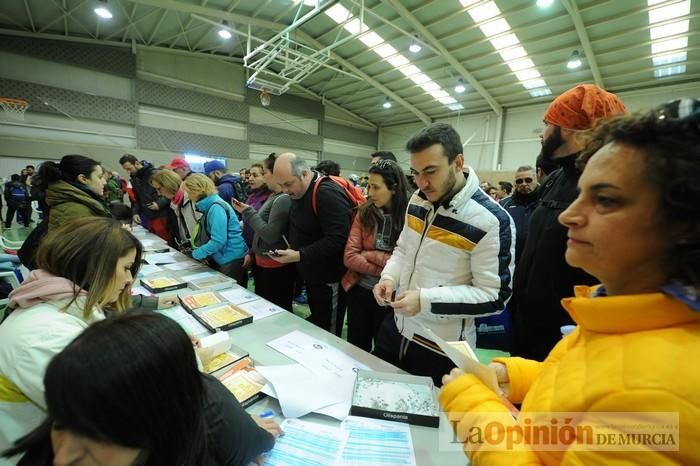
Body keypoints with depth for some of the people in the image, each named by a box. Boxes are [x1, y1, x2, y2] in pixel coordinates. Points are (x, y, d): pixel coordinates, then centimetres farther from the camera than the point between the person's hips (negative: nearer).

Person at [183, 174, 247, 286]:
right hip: (221, 259, 9)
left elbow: (218, 241, -24)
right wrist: (203, 253, 4)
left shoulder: (216, 207, -19)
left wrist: (195, 254, -11)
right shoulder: (209, 205, 10)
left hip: (232, 259, -9)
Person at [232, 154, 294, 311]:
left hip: (276, 266, -10)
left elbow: (271, 235, -23)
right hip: (262, 262, 10)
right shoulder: (274, 196, 10)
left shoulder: (283, 199, -20)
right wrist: (252, 253, 19)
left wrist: (248, 212, -13)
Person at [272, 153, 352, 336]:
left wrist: (299, 255, -27)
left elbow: (338, 239, -30)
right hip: (312, 276, 9)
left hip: (329, 279, -9)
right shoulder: (299, 192, 8)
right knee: (313, 328, 24)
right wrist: (290, 249, 3)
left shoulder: (328, 194, -23)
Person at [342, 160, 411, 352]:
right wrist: (386, 270, -17)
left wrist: (370, 255, -14)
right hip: (359, 291, 3)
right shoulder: (364, 213, -3)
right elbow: (349, 256, -9)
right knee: (356, 350, 22)